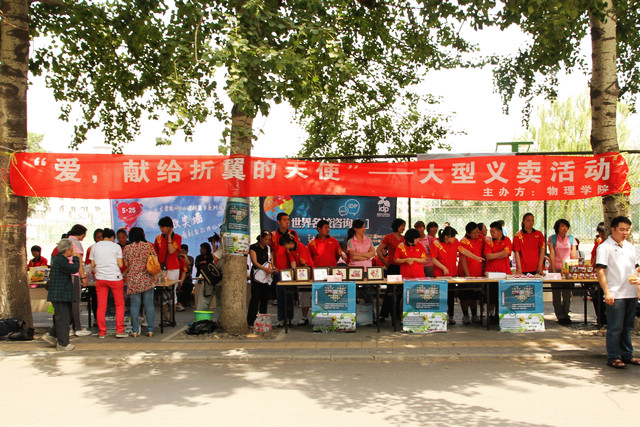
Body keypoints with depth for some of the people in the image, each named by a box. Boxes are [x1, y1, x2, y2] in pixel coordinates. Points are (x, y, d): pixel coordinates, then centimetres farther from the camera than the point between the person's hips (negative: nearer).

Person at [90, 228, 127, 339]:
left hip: (100, 278, 3)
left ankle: (102, 332, 8)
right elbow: (120, 264, -4)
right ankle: (119, 331, 3)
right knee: (119, 305, 7)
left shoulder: (95, 247, 8)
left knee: (101, 306, 6)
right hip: (115, 278, -3)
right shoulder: (116, 246, -1)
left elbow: (92, 265, 10)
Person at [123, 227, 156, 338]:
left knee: (134, 305, 5)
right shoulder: (148, 245, 0)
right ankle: (150, 330, 4)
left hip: (133, 280, 0)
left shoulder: (126, 248, 1)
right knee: (149, 304, 4)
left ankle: (135, 330, 7)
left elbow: (126, 264, 6)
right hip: (147, 279, 0)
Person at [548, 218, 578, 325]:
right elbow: (552, 254, -3)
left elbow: (574, 254, 7)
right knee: (556, 293, -2)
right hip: (555, 268, -2)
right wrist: (553, 270, -9)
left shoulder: (571, 238, 9)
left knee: (567, 293, -2)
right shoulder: (552, 238, 2)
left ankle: (566, 315, 10)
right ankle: (560, 316, 6)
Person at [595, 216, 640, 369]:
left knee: (627, 327, 15)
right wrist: (607, 292, -19)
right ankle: (613, 357, 6)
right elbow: (600, 271, -13)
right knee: (615, 328, -2)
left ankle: (627, 355, 25)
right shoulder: (604, 247, -8)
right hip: (615, 295, -7)